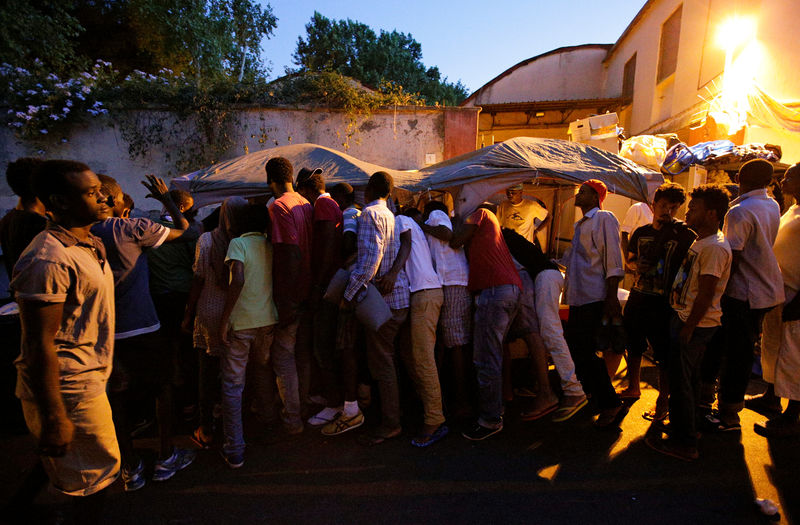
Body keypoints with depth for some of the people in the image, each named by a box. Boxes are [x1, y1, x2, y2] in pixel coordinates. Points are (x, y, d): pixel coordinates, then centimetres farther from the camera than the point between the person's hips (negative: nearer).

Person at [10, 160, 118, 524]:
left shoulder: (90, 245, 9)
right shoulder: (49, 258, -23)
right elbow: (40, 344, -24)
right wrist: (53, 418, -22)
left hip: (87, 381, 9)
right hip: (70, 392, -9)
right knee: (99, 470, 7)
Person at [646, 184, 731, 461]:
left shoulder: (715, 247, -19)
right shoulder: (700, 242, 14)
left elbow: (705, 295, -23)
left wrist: (688, 328, -20)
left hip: (695, 325, -10)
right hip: (687, 319, 10)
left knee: (680, 382, -2)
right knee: (688, 379, 19)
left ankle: (683, 443, 9)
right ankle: (684, 431, 33)